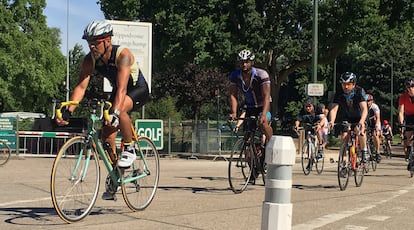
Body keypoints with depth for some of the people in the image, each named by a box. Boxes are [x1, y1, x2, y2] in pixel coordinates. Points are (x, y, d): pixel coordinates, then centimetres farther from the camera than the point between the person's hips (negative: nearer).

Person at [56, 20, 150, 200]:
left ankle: (129, 150, -16)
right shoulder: (89, 60, -17)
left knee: (120, 109, -38)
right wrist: (68, 111, -37)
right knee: (107, 134, -6)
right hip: (118, 91, 6)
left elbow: (122, 88, -43)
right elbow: (80, 87, -22)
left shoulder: (122, 55, -33)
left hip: (139, 90, -6)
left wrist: (115, 112, -57)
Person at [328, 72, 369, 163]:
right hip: (346, 118, 3)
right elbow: (334, 109, -29)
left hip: (359, 117, -3)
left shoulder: (359, 91, -27)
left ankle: (364, 151, -11)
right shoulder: (338, 94, -20)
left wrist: (361, 121, -55)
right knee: (344, 136, -17)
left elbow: (364, 109, -37)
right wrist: (331, 121, -49)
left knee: (359, 130, -31)